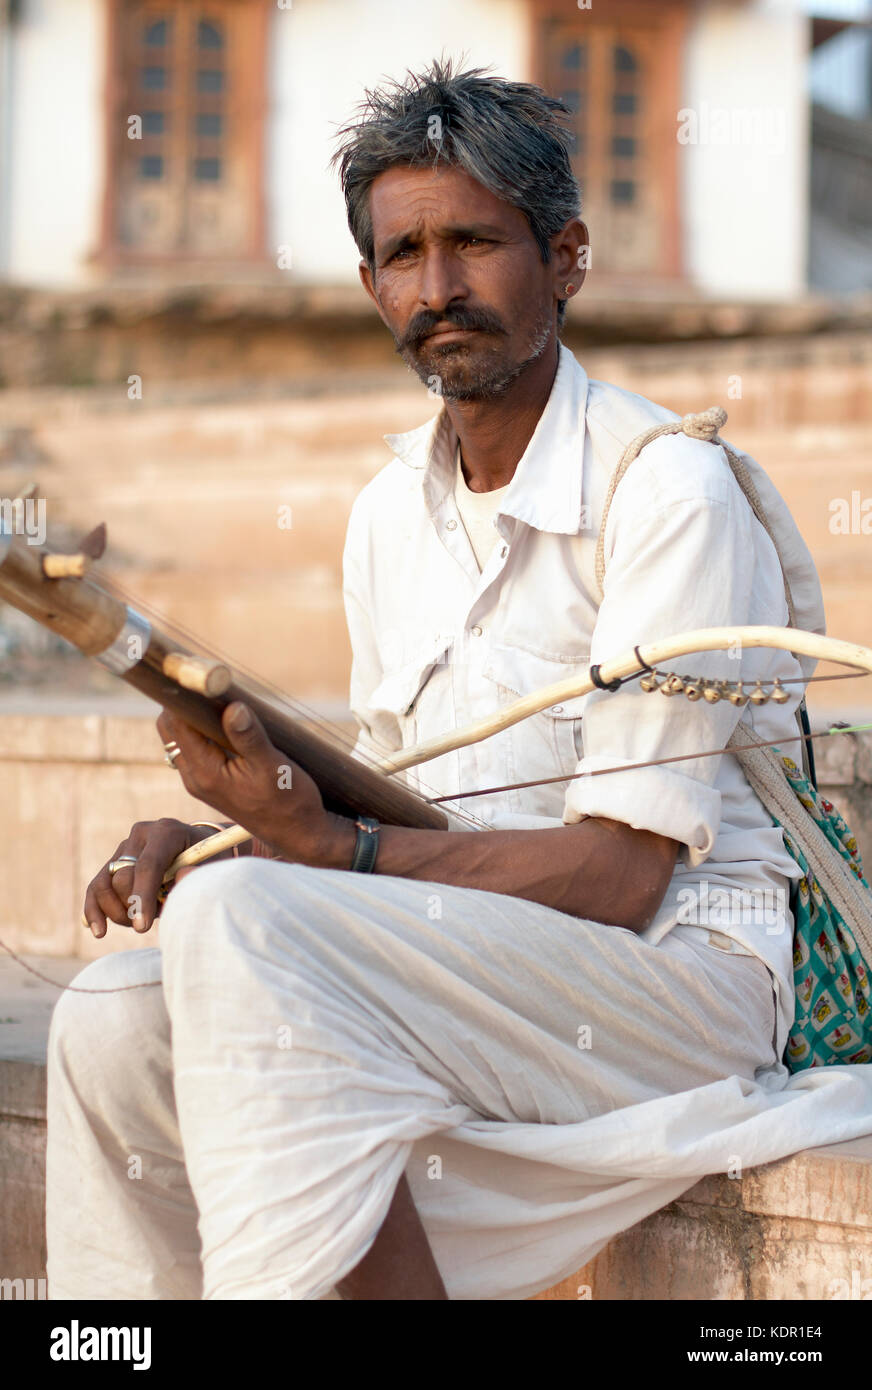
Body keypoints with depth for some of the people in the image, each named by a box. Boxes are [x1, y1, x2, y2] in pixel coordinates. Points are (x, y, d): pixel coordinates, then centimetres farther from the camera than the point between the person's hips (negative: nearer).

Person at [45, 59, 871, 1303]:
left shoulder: (665, 491, -12)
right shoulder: (392, 513, 12)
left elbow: (616, 872, -17)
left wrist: (328, 848, -24)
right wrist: (219, 834, -2)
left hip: (676, 977, -7)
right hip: (468, 962, 7)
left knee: (239, 924, -28)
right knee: (115, 1026, -12)